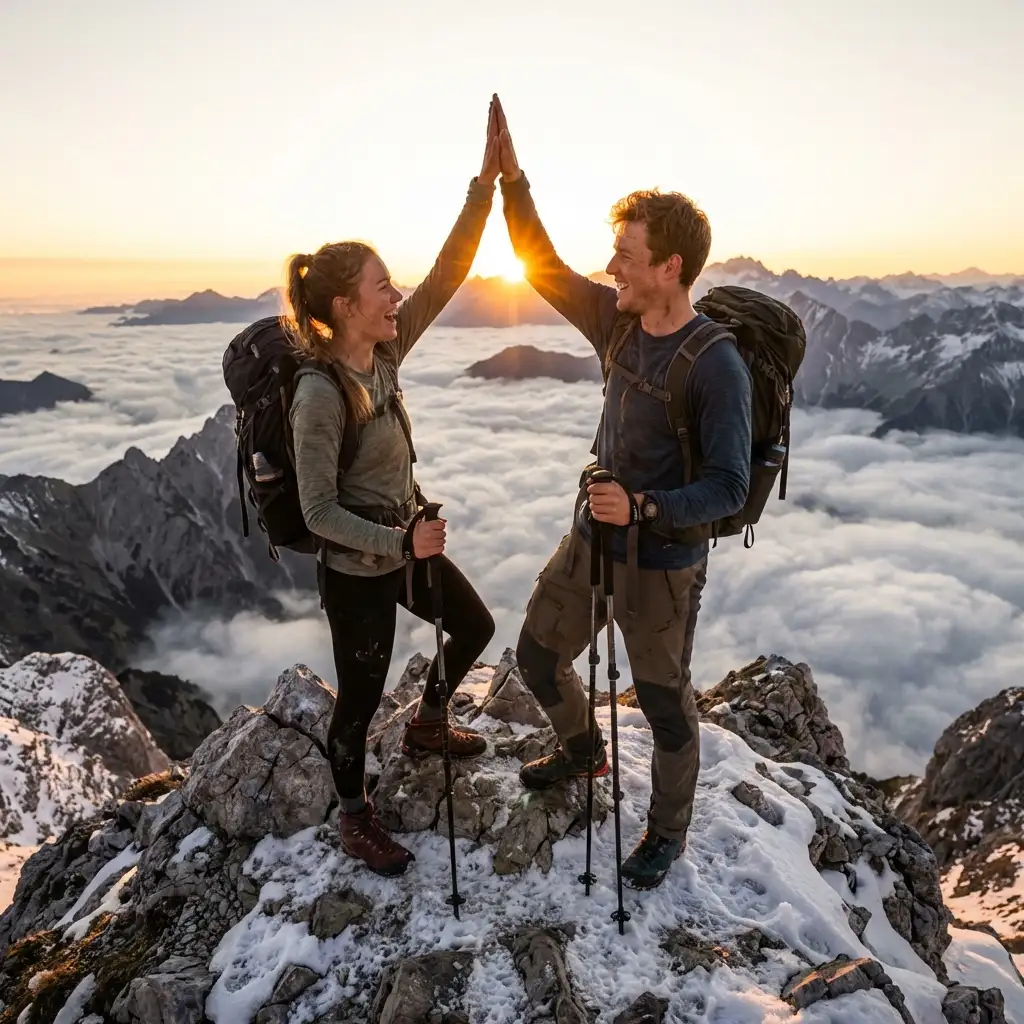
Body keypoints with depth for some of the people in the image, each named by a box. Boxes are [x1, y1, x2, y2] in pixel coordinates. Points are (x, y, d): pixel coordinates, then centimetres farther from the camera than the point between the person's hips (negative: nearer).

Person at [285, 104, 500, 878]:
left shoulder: (384, 352, -5)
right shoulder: (319, 395, -26)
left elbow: (448, 275, -9)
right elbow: (319, 512, -23)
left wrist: (486, 185, -15)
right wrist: (402, 543, -28)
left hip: (408, 542, 8)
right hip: (357, 571, -8)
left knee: (475, 627, 24)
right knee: (361, 697, 11)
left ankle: (426, 727, 49)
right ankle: (355, 818, 37)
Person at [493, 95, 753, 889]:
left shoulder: (717, 365, -22)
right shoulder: (617, 321, -2)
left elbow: (729, 489, -21)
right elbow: (544, 267, 9)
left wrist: (643, 508, -35)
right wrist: (512, 178, 1)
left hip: (662, 562, -7)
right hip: (591, 537, 7)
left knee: (665, 702, 12)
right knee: (537, 657, 20)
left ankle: (668, 830, 38)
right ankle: (582, 750, 50)